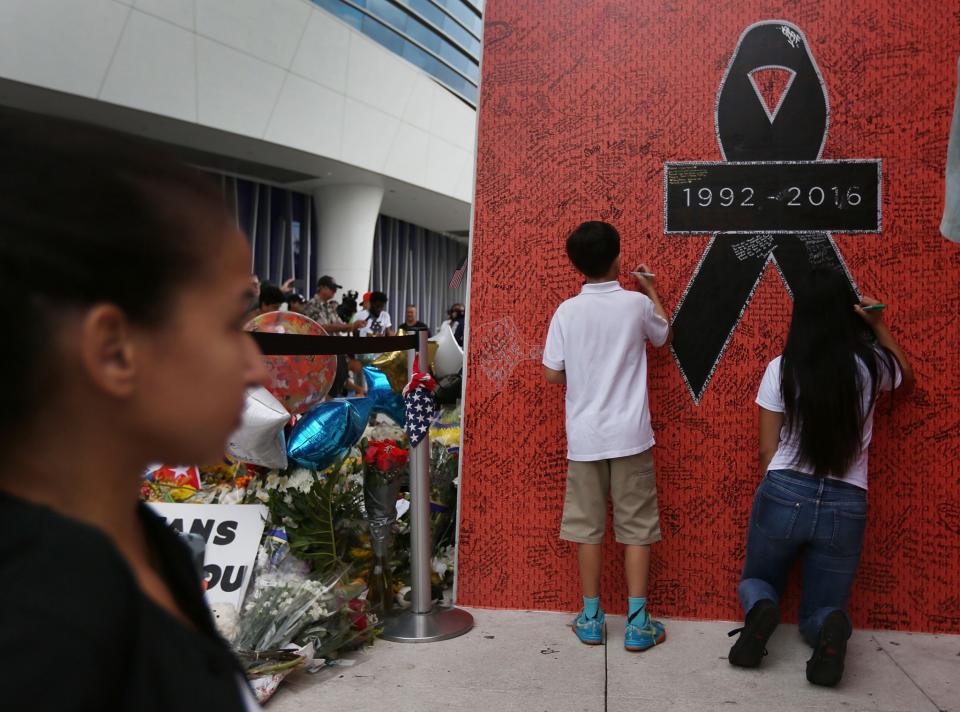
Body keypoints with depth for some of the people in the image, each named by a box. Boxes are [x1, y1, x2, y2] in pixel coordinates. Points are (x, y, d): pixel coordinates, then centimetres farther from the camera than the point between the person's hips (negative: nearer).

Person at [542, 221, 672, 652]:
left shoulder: (567, 311, -4)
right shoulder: (637, 303, -5)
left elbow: (552, 375, -1)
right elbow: (664, 337, 16)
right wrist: (652, 292, 28)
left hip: (584, 436, 1)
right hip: (630, 435, -1)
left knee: (588, 527, 10)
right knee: (636, 528, 8)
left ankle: (591, 619, 17)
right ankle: (637, 623, 10)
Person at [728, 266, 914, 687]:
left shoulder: (781, 368, -6)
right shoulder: (872, 364, -3)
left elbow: (767, 450, -1)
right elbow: (907, 382, 23)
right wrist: (879, 326, 19)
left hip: (784, 494, -1)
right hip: (845, 505, 1)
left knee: (755, 582, 23)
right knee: (819, 609, 18)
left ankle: (761, 609, -14)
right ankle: (832, 626, -20)